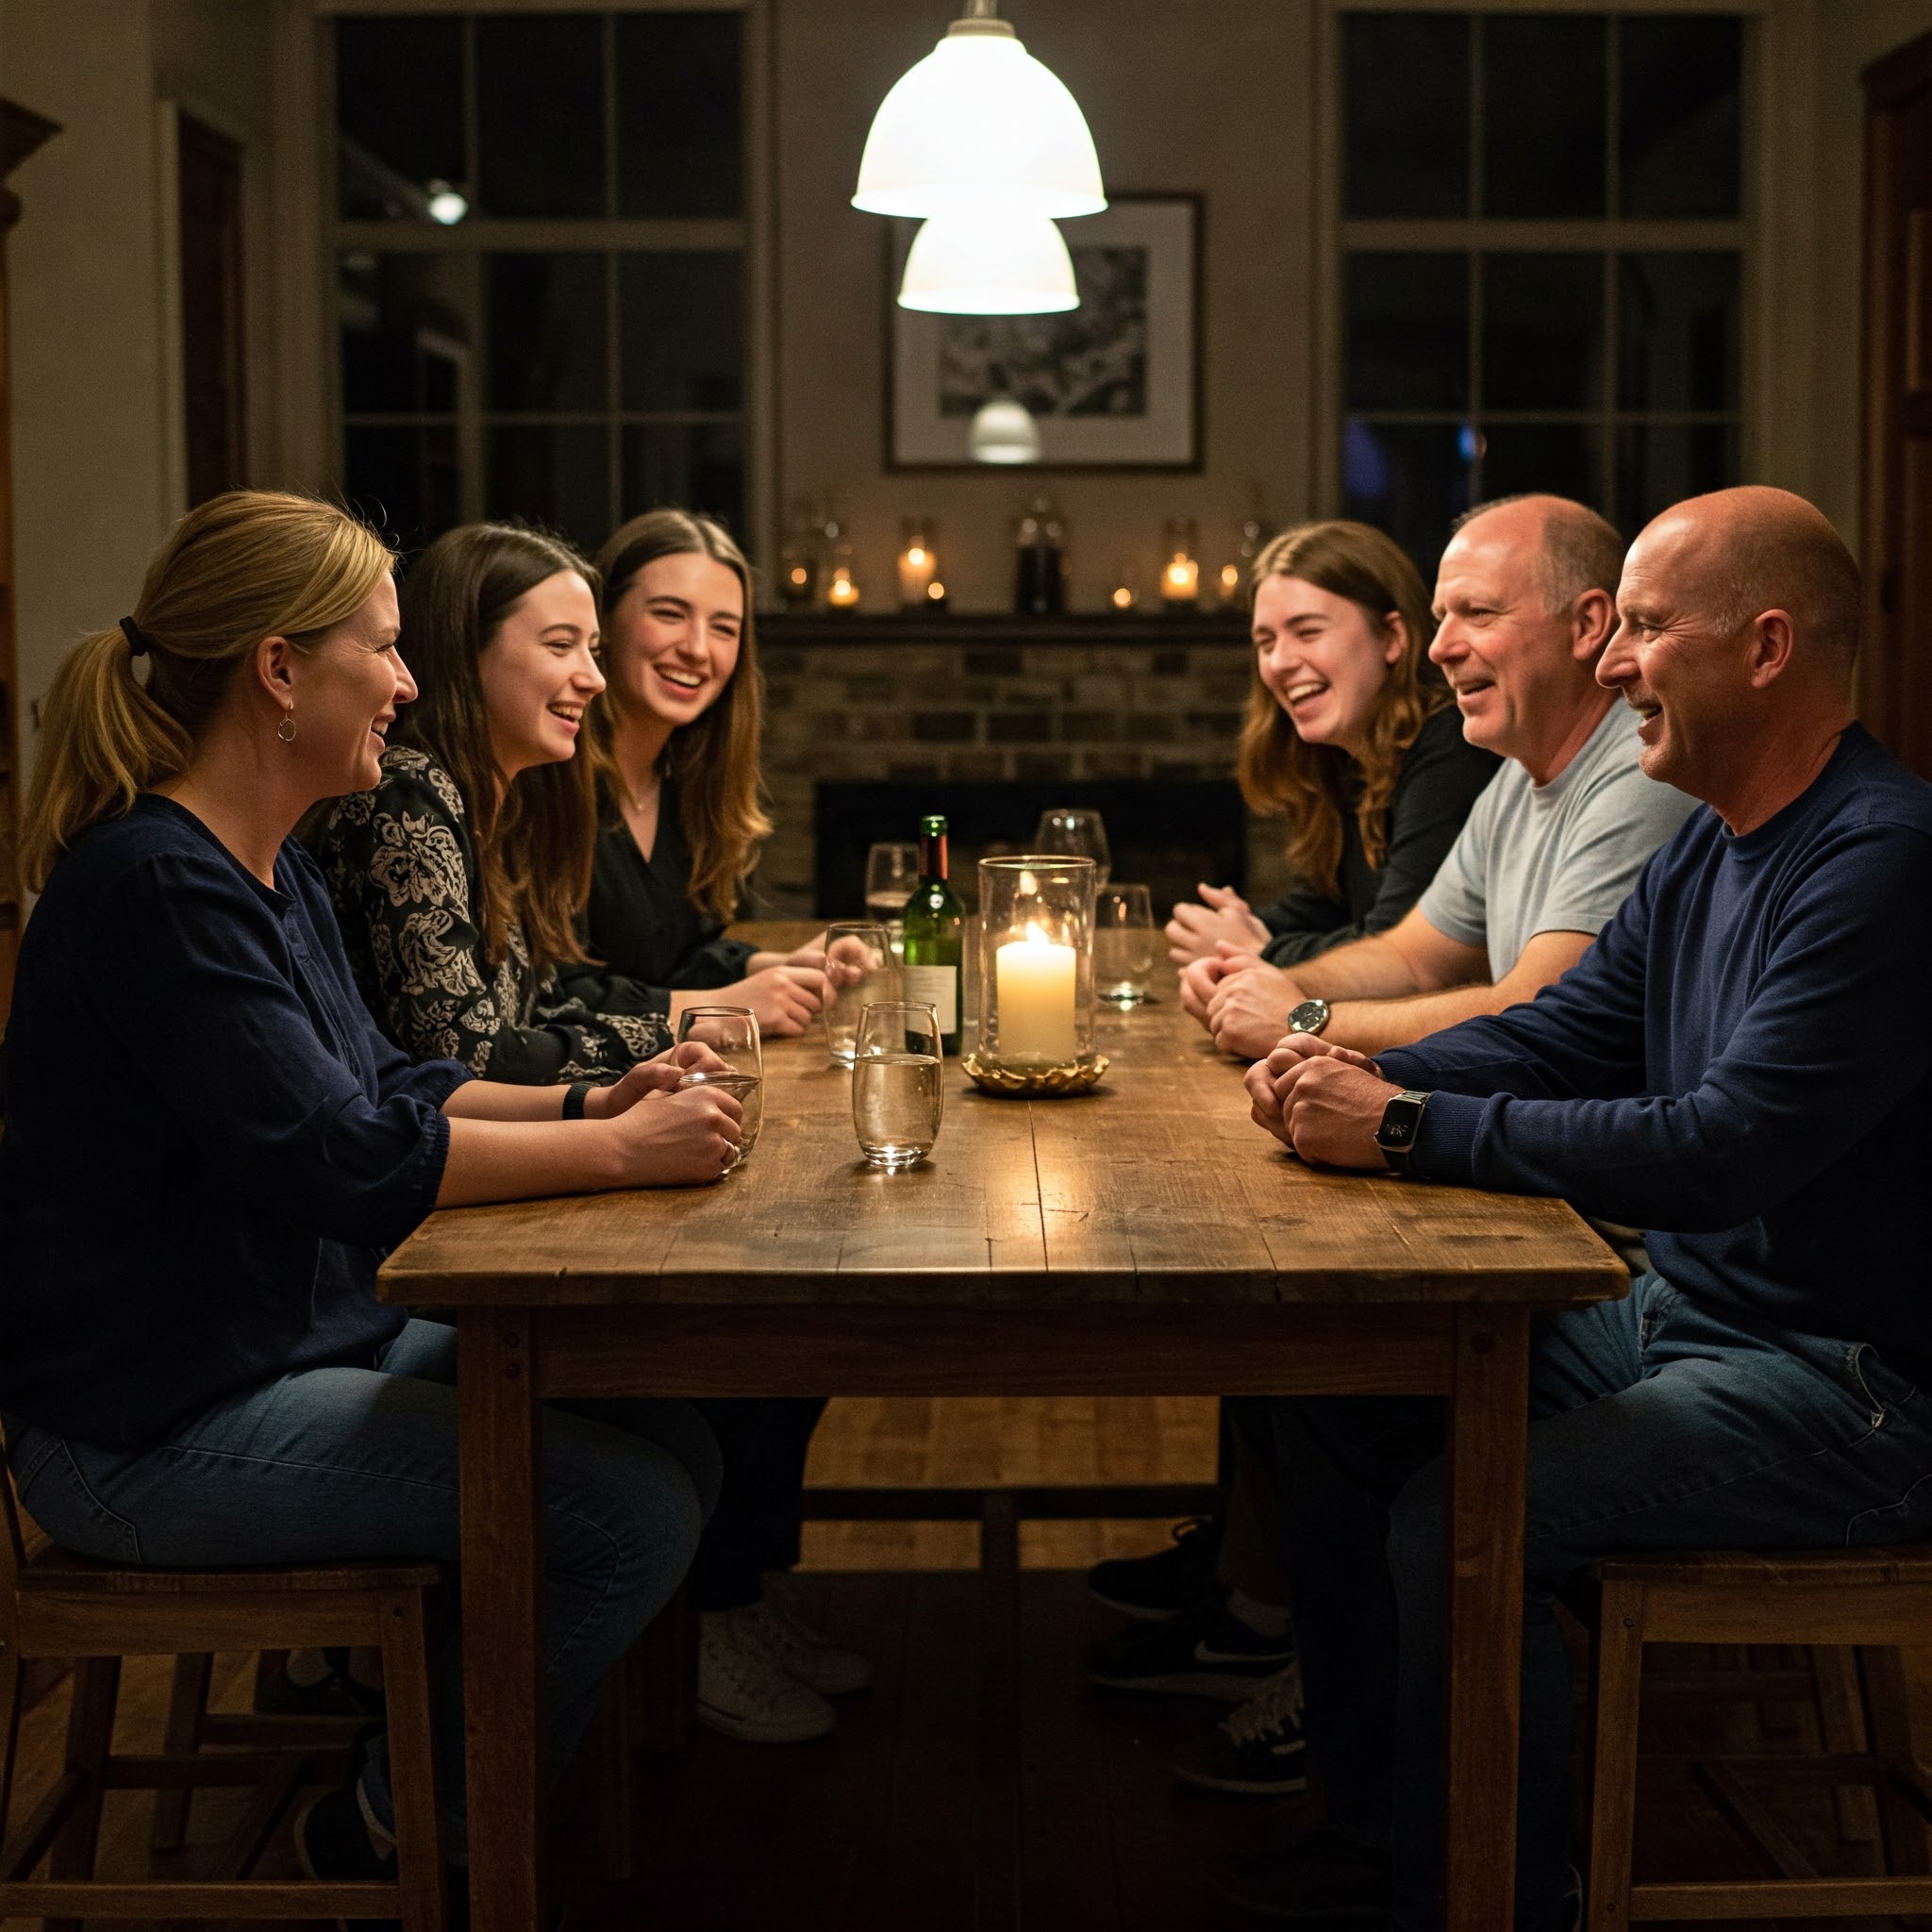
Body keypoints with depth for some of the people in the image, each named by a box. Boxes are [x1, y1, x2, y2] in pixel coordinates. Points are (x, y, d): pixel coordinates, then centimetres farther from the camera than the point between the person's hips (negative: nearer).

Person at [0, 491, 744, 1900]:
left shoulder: (270, 870, 10)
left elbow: (378, 1080, 15)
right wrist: (617, 1153, -20)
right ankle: (392, 1835, 7)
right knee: (635, 1511, -16)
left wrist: (592, 1101, 0)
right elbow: (340, 1161, -27)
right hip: (153, 1431, -10)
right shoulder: (156, 887, -22)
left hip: (301, 1344, 10)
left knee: (678, 1440, 4)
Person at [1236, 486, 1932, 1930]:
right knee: (1335, 1408, 6)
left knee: (1460, 1514, -24)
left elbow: (1722, 1148, -29)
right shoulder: (1710, 848, 9)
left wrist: (1410, 1128, -25)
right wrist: (1356, 1075, -7)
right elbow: (1553, 1036, 12)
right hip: (1676, 1309, 10)